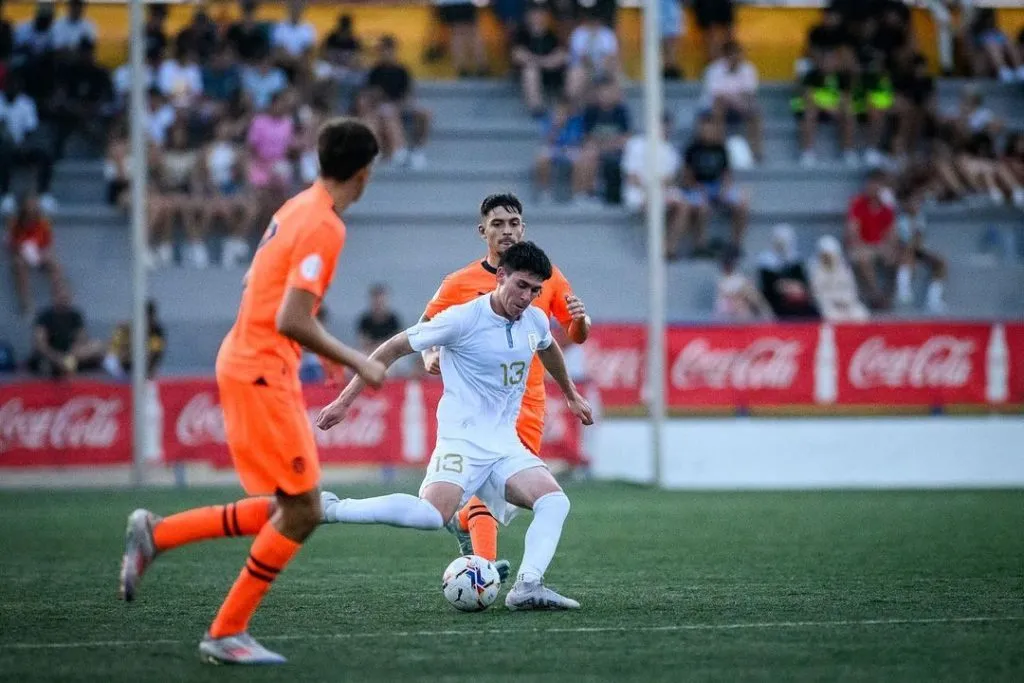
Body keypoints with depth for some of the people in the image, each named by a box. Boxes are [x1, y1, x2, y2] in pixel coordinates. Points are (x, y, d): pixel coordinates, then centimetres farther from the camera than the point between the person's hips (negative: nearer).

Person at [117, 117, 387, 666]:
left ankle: (155, 535, 13)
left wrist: (322, 351, 24)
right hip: (260, 373, -10)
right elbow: (291, 321, -23)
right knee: (301, 512, -5)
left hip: (246, 362, 10)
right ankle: (227, 635, 1)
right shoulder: (324, 226, -17)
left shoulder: (296, 209, 12)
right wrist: (355, 363, -14)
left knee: (287, 511, 12)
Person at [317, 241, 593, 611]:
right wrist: (344, 400, -7)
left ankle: (527, 587, -25)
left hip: (506, 446, 7)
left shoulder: (536, 321, 7)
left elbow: (549, 349, 34)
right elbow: (395, 347, -6)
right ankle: (331, 509, -20)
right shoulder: (462, 319, -12)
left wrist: (571, 394, 48)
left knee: (555, 502, -16)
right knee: (435, 514, -31)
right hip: (462, 439, -7)